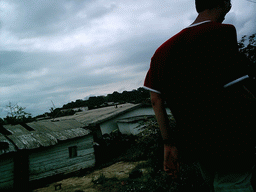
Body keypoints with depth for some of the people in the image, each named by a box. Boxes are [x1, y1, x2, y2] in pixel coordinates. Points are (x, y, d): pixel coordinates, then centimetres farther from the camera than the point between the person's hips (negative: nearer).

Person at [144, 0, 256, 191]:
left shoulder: (163, 50, 5)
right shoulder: (221, 32, -16)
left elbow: (156, 100, 2)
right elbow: (238, 96, -19)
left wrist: (169, 144, 6)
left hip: (191, 144, 8)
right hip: (228, 145, -7)